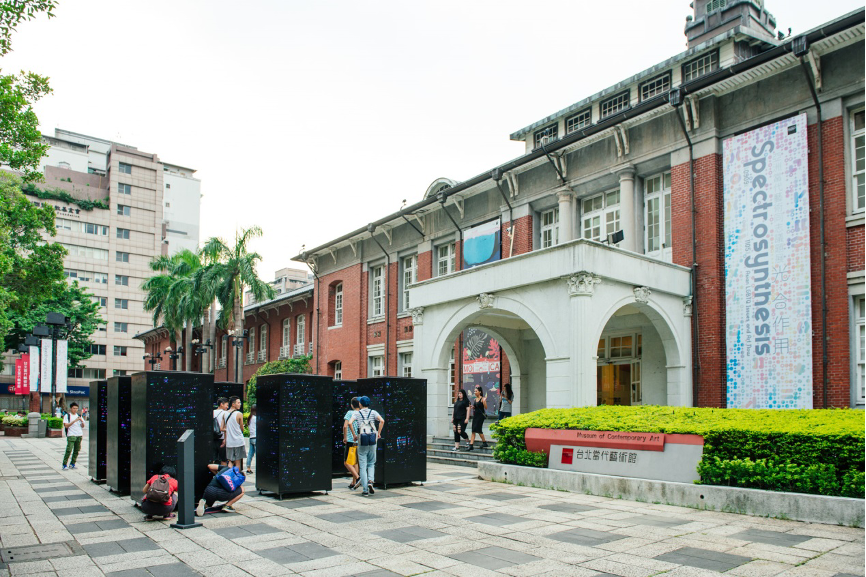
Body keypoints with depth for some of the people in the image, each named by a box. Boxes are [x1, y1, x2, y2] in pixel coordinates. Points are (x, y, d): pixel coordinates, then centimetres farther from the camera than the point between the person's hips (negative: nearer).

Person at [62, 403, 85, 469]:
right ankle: (64, 465, -5)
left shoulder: (79, 416, 15)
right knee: (69, 450, -12)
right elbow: (66, 425, -10)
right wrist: (74, 421, -17)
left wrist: (82, 421, -7)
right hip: (71, 435, -5)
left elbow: (82, 426, 14)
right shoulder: (67, 416, 2)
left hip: (79, 435, 5)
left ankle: (72, 464, 13)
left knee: (77, 450, 4)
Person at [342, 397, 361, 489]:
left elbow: (345, 426, -18)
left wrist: (345, 438, -6)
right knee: (355, 462, 16)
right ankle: (353, 483, 19)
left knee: (347, 462, 2)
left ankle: (358, 477, -16)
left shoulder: (350, 413, -8)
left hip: (351, 441, -5)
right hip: (360, 441, 5)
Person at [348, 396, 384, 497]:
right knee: (371, 463, 18)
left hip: (362, 442, -2)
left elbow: (350, 423, -14)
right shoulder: (373, 412, 6)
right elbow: (382, 421, -10)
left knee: (362, 466, 3)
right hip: (372, 441, 2)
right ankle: (370, 481, -7)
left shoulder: (357, 413, 3)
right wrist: (378, 433, 1)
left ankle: (365, 490, -1)